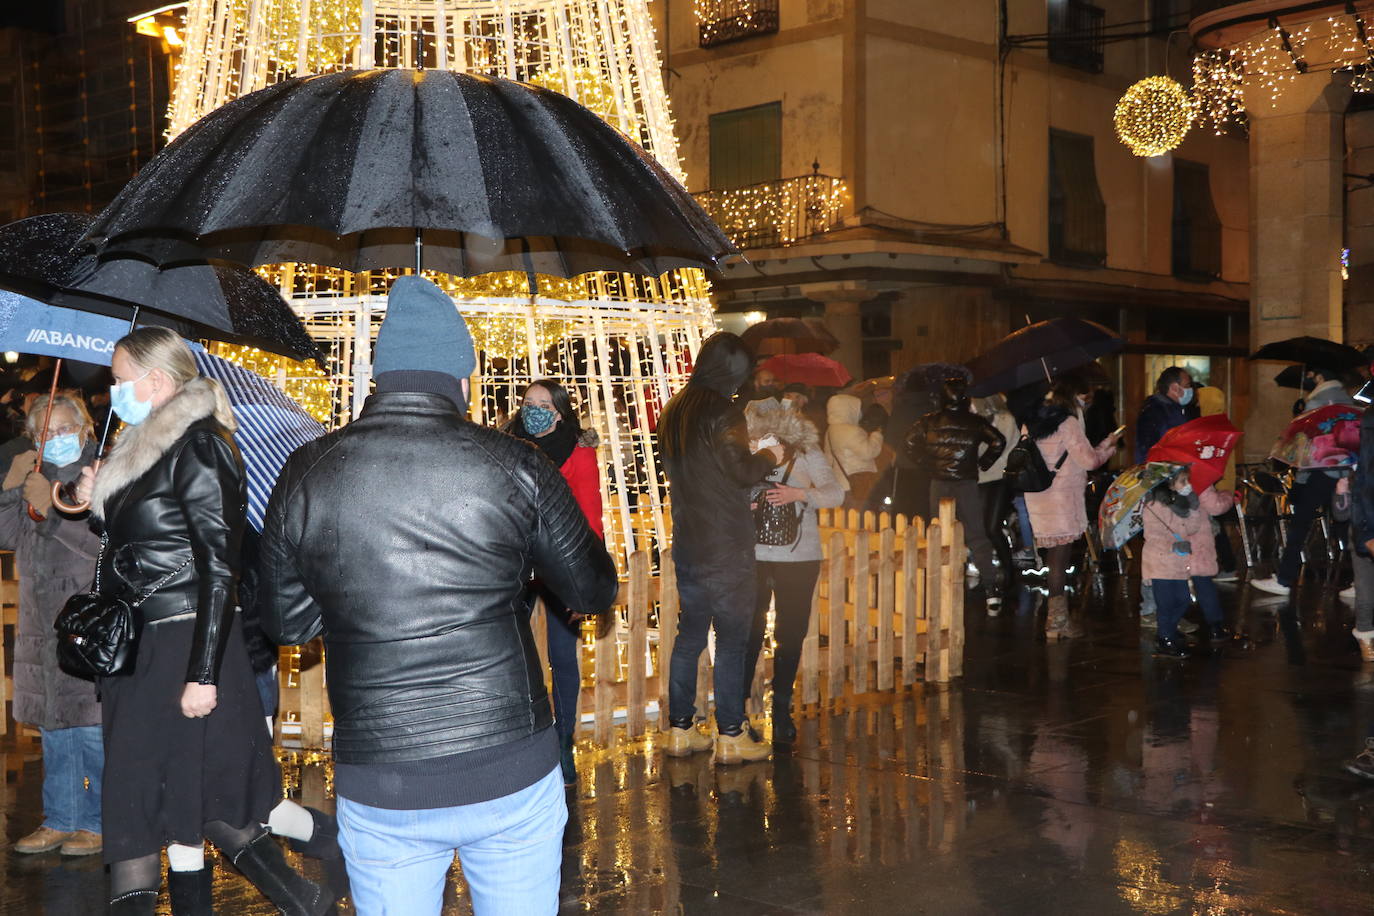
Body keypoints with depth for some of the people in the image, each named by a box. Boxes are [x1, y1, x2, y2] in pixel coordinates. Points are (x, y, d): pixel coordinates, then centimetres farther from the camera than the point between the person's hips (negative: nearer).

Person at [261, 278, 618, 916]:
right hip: (511, 774, -1)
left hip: (378, 791, 1)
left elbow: (286, 622, 7)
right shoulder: (514, 468, -9)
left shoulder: (306, 475, -4)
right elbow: (593, 590, 3)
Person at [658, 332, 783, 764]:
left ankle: (680, 729, 17)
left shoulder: (674, 411, 11)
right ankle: (730, 736, 4)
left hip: (688, 542, 8)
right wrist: (770, 456, 2)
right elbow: (743, 470, -18)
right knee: (732, 639, 0)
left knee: (689, 635, 13)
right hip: (726, 545, -7)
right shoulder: (723, 413, -15)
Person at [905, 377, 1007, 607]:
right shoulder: (974, 422, -2)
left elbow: (910, 444, -2)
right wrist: (982, 464, 2)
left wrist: (928, 466, 6)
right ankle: (991, 590, -4)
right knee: (976, 536, 2)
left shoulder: (929, 421, 1)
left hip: (938, 483, 1)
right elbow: (998, 441, -9)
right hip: (967, 483, -1)